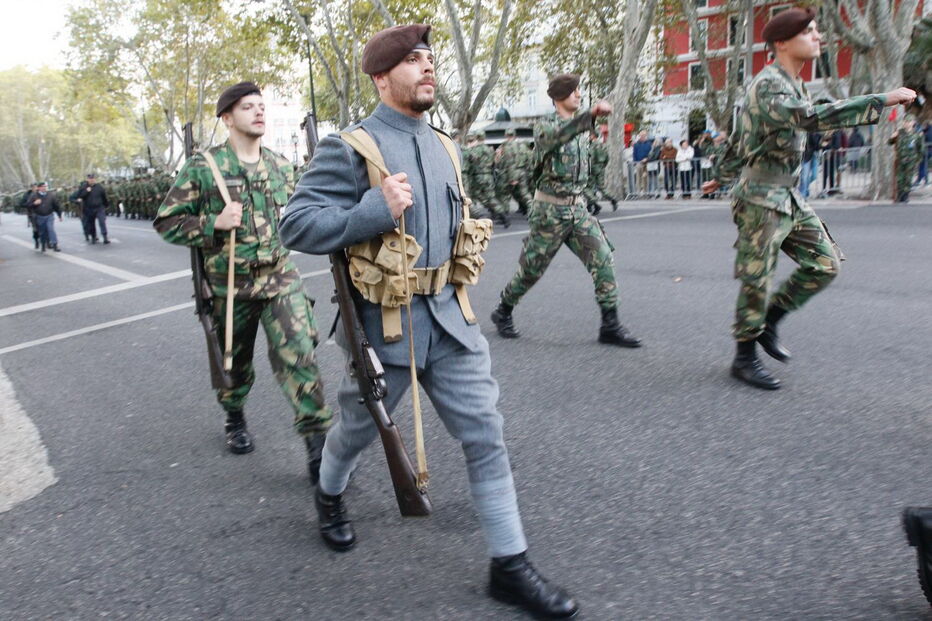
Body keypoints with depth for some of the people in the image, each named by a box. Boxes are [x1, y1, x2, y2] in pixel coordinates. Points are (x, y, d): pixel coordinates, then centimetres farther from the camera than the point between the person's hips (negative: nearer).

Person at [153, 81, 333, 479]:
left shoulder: (281, 166, 7)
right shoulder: (203, 168, -6)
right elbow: (166, 222, -4)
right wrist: (214, 224, -17)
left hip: (280, 278, 2)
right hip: (230, 283, -2)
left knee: (298, 353, -12)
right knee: (235, 361, 15)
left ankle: (318, 442, -7)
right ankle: (234, 420, 44)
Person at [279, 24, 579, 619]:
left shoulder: (445, 146, 11)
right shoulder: (349, 148, -10)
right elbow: (297, 225, -17)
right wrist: (374, 209, -27)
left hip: (449, 318, 5)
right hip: (382, 322, -5)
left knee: (487, 434, 2)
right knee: (359, 428, 17)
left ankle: (510, 564, 14)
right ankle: (330, 496, 51)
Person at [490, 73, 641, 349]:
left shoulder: (582, 124, 12)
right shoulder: (544, 126, -9)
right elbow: (559, 135, -33)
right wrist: (591, 114, -46)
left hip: (579, 207, 6)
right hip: (550, 208, -6)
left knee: (603, 260, -7)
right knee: (532, 267, 4)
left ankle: (610, 326, -4)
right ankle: (503, 312, 27)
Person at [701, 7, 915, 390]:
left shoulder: (789, 84, 15)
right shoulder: (768, 84, -15)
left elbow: (739, 138, 25)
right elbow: (812, 118, -34)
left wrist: (722, 177, 35)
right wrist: (882, 100, -32)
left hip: (788, 198, 9)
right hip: (760, 199, -9)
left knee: (824, 264, 6)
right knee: (757, 281, -2)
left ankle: (767, 322, 19)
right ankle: (745, 359, 12)